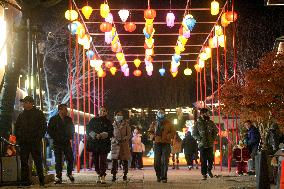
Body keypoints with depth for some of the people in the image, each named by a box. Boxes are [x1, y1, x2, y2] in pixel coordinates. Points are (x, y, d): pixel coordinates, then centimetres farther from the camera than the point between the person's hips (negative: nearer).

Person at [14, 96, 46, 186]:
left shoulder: (39, 113, 3)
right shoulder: (21, 115, 16)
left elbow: (43, 127, 0)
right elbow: (16, 127, 20)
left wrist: (38, 138, -10)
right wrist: (18, 138, 6)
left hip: (35, 142, -4)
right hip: (23, 143, 4)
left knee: (38, 162, 0)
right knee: (23, 162, 2)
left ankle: (41, 180, 6)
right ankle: (25, 181, 6)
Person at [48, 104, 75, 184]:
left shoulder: (69, 119, 9)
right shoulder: (53, 119, -2)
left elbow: (72, 129, 19)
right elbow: (49, 130, -2)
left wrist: (70, 137, 4)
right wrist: (55, 138, -8)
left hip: (67, 142, 3)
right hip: (57, 143, -3)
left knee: (70, 158, -3)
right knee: (58, 160, -2)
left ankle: (69, 173, 19)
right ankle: (58, 177, 4)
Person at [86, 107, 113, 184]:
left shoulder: (108, 122, 8)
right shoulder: (93, 120, 11)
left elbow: (110, 133, 0)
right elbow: (88, 130, 5)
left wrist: (101, 135, -14)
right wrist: (95, 135, -12)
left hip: (104, 144, -2)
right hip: (94, 143, 2)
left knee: (103, 161, -9)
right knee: (96, 160, 2)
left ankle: (103, 176, -10)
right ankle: (99, 175, 13)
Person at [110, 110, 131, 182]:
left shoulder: (126, 124, 4)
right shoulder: (113, 125, 7)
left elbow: (129, 135, 3)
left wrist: (124, 139, -16)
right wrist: (115, 140, -8)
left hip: (124, 144, 0)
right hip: (115, 144, 0)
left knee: (124, 160, 3)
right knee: (114, 160, -7)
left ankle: (125, 175, 14)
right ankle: (114, 175, -4)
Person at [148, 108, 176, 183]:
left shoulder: (168, 123, 7)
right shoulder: (154, 124, 12)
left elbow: (173, 132, 6)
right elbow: (150, 131, 18)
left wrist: (167, 137, -9)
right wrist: (153, 137, -1)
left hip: (166, 144, -2)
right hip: (157, 144, 2)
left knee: (164, 161, -6)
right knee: (157, 161, -1)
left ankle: (164, 177, -3)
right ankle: (158, 176, 16)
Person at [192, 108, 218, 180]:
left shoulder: (211, 123, 7)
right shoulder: (197, 123, -1)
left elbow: (216, 131, 19)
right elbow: (194, 133, 3)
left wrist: (213, 138, 5)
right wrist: (199, 139, -9)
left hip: (210, 144, 2)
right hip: (202, 145, -2)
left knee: (211, 159, 1)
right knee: (203, 160, -2)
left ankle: (209, 170, 26)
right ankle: (204, 174, 6)